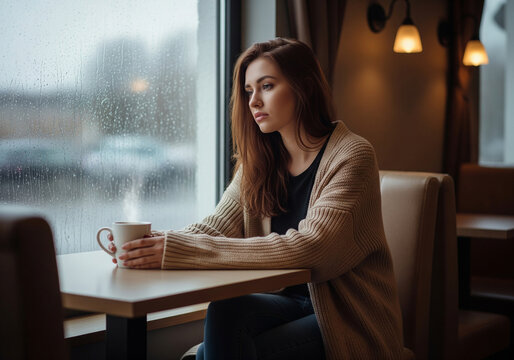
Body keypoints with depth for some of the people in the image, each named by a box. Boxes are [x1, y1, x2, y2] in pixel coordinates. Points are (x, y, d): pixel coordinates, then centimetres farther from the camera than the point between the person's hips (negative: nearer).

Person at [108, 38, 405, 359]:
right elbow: (216, 227, 0)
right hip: (291, 300, 5)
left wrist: (183, 250, -33)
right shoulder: (260, 162, 7)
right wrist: (153, 242, -23)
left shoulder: (352, 156, -15)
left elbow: (306, 248, -27)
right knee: (224, 312, -26)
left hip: (350, 317, -5)